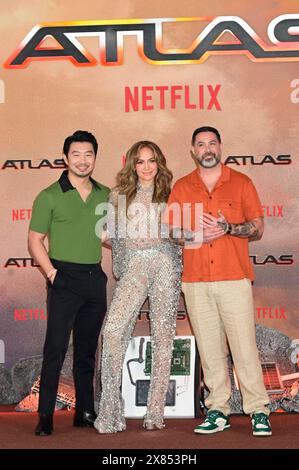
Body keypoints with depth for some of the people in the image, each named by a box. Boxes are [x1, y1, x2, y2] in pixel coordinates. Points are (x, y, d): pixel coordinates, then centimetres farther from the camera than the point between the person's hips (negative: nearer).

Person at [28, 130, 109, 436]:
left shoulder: (104, 195, 10)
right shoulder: (50, 196, -3)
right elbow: (35, 240, -2)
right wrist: (52, 273, -11)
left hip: (95, 278, 5)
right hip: (64, 279, -4)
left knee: (87, 350, 12)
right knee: (56, 348, -6)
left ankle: (85, 412, 21)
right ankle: (45, 417, 2)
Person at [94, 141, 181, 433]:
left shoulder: (169, 194, 14)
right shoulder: (119, 195, 14)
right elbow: (114, 236, 16)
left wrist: (179, 268, 4)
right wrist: (119, 271, 9)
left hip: (165, 264, 0)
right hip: (133, 266, 0)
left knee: (163, 335, -2)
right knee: (114, 329, -18)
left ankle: (155, 412, 3)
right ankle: (110, 412, -12)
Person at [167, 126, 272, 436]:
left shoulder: (241, 183, 7)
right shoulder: (181, 188, 12)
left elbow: (258, 229, 5)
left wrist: (228, 228, -14)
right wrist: (198, 235, -10)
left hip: (234, 278, -2)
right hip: (195, 281, 2)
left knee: (244, 346, -4)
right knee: (209, 348, 4)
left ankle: (258, 411, 5)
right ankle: (218, 411, 12)